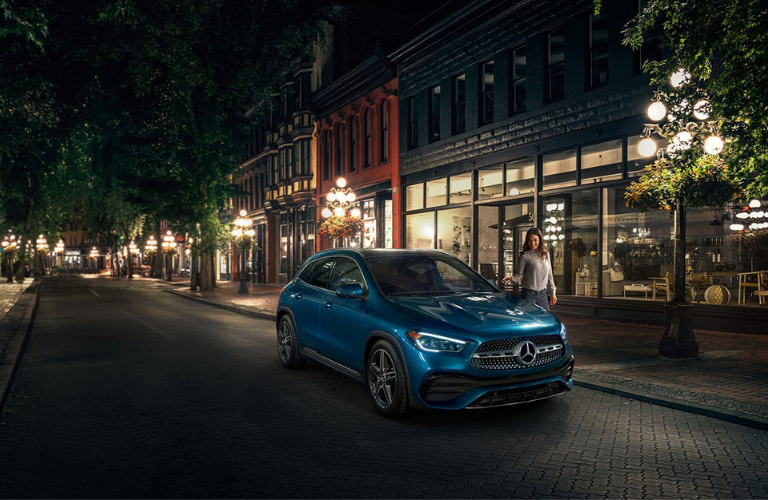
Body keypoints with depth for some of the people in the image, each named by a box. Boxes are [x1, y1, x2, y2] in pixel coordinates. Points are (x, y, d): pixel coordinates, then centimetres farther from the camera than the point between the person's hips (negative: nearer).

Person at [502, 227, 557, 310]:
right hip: (528, 295, -5)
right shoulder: (524, 256, -7)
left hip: (542, 294, 5)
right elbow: (519, 274, -7)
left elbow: (549, 275, 14)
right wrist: (511, 278, -29)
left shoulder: (546, 254, 9)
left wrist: (553, 292, 14)